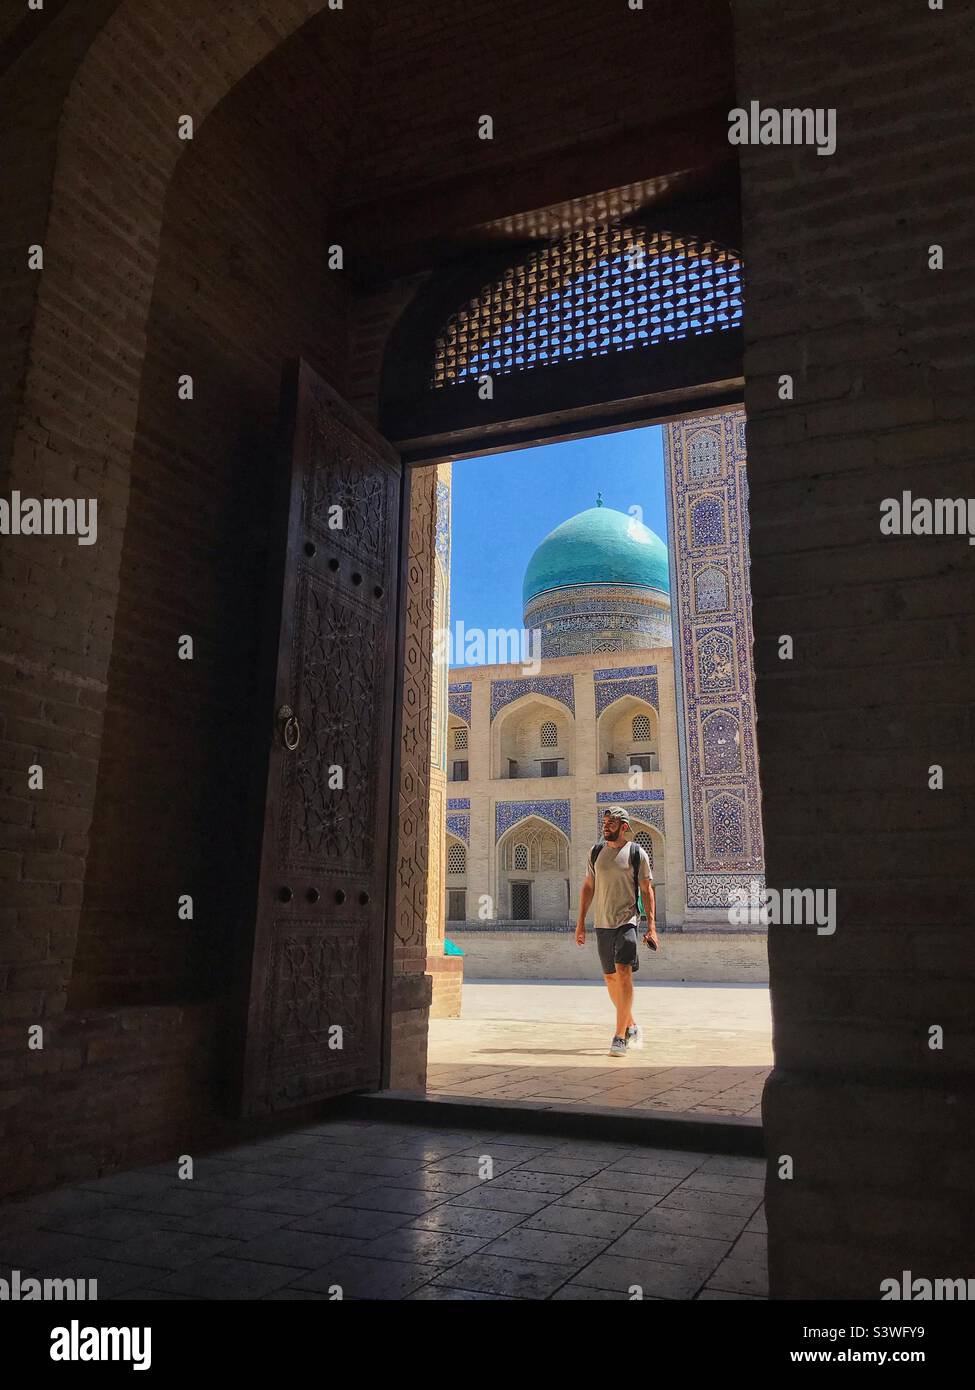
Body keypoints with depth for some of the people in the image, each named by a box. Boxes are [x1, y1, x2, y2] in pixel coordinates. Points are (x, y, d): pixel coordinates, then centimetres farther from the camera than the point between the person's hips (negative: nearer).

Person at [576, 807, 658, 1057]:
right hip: (602, 923, 5)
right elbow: (588, 887, 14)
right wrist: (581, 922, 10)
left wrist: (651, 926, -8)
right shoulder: (597, 851, 9)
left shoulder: (637, 854, -2)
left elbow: (647, 891, -1)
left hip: (626, 921, -5)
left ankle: (620, 1036, -14)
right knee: (610, 978, 11)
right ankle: (631, 1027, 30)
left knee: (623, 973, -18)